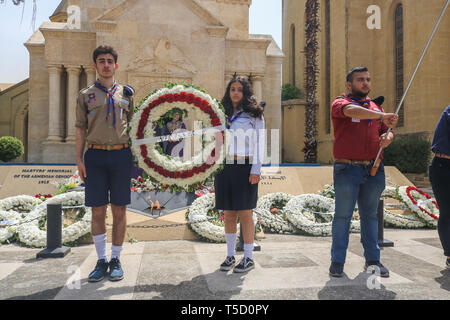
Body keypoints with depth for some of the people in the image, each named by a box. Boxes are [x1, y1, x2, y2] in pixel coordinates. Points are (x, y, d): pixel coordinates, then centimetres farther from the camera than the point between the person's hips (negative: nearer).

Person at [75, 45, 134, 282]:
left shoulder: (126, 93, 11)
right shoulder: (86, 95, 10)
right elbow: (81, 129, 8)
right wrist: (79, 159, 0)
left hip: (121, 155, 0)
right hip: (95, 156, 0)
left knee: (119, 211, 4)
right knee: (97, 211, 3)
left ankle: (116, 259, 17)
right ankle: (101, 260, 16)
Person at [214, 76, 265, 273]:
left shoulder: (254, 114, 4)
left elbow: (259, 142, -2)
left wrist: (256, 169, -11)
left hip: (245, 167, -4)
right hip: (225, 167, 4)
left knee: (245, 213, -3)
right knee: (229, 214, 7)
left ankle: (248, 258, 7)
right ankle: (230, 256, 17)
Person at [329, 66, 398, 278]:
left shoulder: (375, 107, 19)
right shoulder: (340, 103, 1)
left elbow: (388, 131, 22)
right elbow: (351, 111, -22)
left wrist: (387, 137, -1)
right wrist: (382, 116, -29)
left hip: (373, 170, 5)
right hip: (347, 169, -5)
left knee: (370, 215, 11)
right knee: (343, 216, 0)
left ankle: (373, 260, 21)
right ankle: (337, 262, 9)